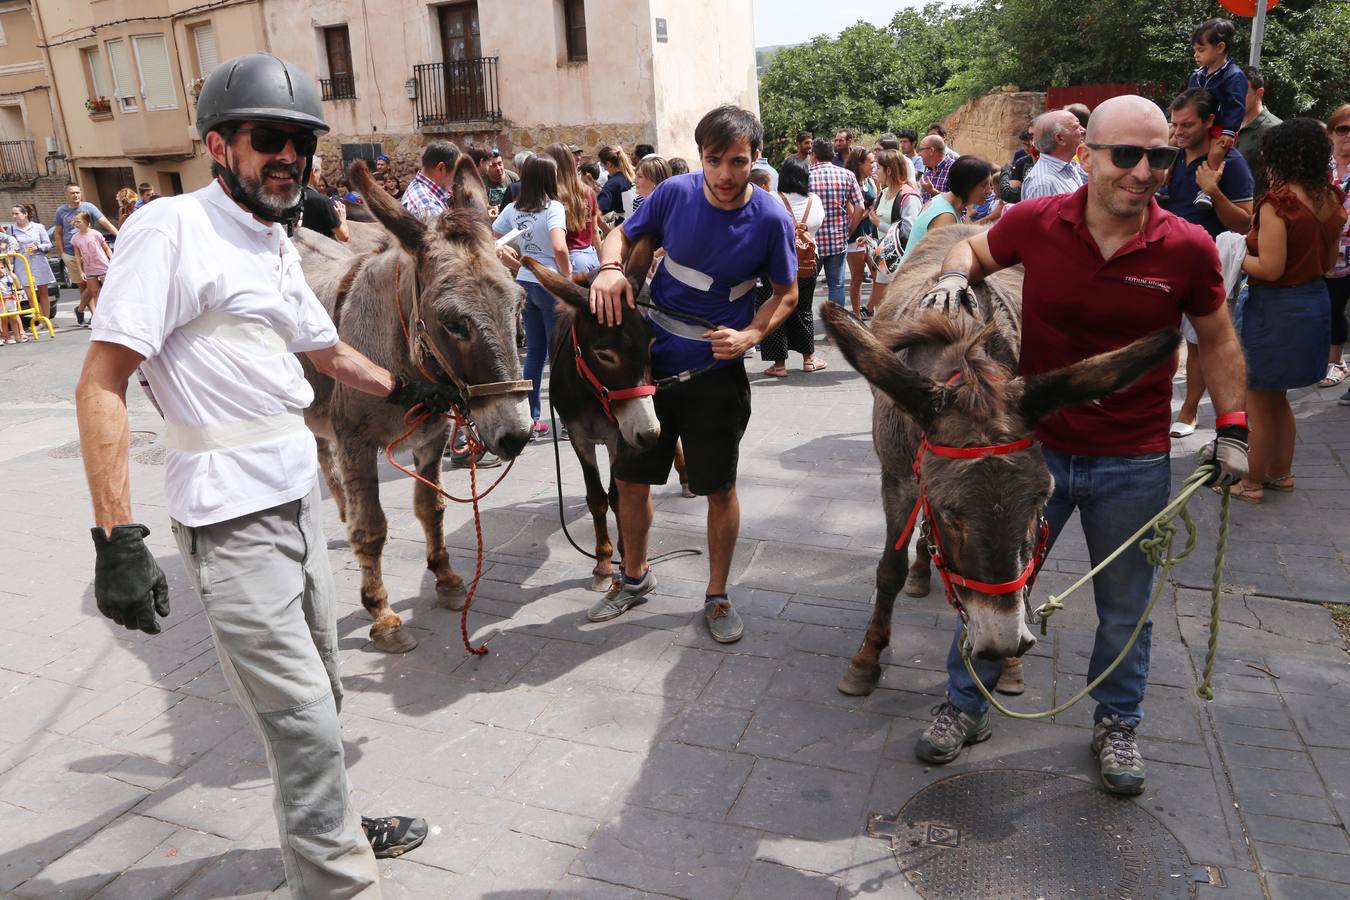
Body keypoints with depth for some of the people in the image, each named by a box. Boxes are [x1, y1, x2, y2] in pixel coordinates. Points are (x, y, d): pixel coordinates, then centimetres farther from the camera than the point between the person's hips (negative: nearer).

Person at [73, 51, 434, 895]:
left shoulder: (279, 246, 13)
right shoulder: (172, 228, -13)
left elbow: (328, 349, 30)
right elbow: (100, 386, -17)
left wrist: (404, 389, 41)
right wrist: (117, 537, -22)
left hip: (297, 498, 9)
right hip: (233, 517, -8)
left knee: (319, 693, 19)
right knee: (304, 720, -6)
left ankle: (329, 828, 38)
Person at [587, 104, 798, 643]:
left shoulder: (771, 219, -14)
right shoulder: (675, 193, -10)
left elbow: (786, 293, -2)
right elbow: (622, 235, 4)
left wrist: (750, 336, -20)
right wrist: (610, 269, -19)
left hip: (716, 372, -2)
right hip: (650, 358, 3)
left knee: (719, 488, 8)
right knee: (630, 476, 12)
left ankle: (717, 595, 30)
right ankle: (635, 577, 37)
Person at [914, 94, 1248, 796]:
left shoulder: (1188, 249, -9)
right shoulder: (1034, 223, -11)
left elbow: (1217, 342, 6)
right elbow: (975, 247, 11)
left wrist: (1232, 428, 2)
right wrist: (954, 276, -10)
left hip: (1133, 466, 1)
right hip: (1034, 446, 0)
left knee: (1125, 607, 16)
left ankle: (1117, 724, 41)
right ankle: (965, 705, 33)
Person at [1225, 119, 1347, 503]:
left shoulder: (1278, 202, -20)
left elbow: (1270, 268, -22)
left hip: (1277, 309, -8)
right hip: (1316, 303, 8)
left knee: (1259, 401, 6)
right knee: (1277, 397, 22)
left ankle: (1252, 482, 16)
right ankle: (1281, 472, 33)